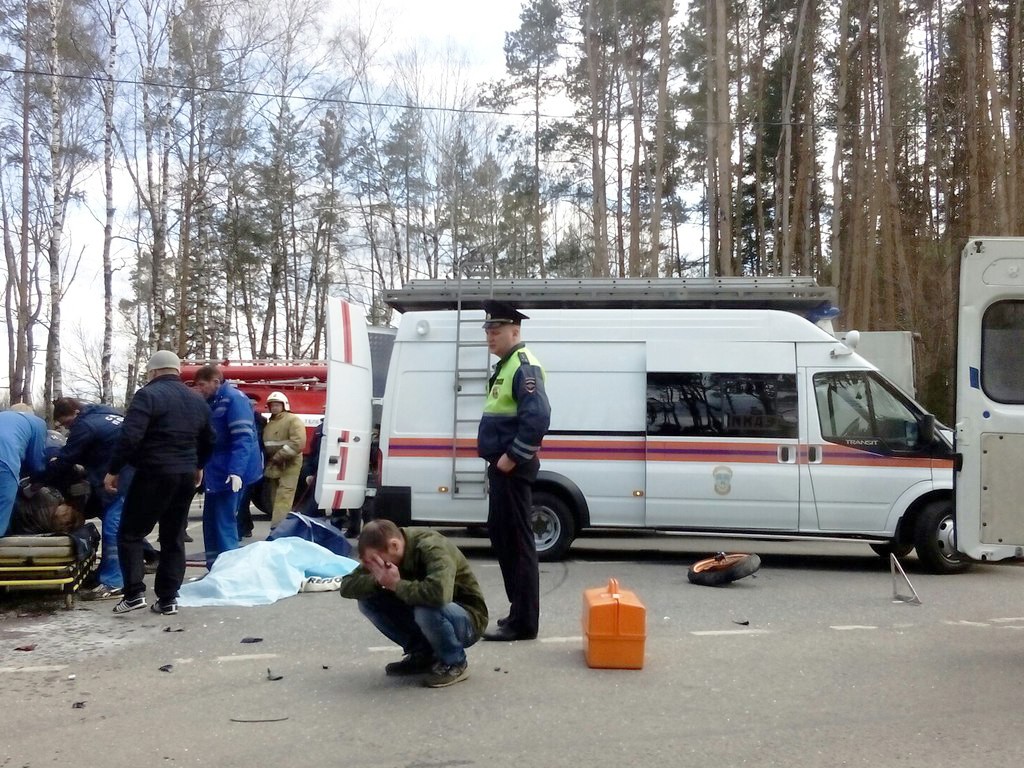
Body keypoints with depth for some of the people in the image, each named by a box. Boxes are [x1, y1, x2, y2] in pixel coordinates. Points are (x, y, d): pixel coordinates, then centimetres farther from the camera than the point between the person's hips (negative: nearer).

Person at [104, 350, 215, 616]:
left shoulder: (149, 395, -9)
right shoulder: (197, 400, 14)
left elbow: (130, 436, -18)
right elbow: (209, 441, 23)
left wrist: (114, 471, -10)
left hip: (155, 475, -6)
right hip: (186, 476, 7)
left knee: (130, 533, 5)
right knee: (174, 537, 11)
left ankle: (134, 593, -3)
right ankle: (168, 599, 11)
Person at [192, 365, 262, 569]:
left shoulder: (234, 399, -14)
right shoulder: (211, 402, 15)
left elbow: (243, 438, -23)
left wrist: (236, 471, -32)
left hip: (230, 473, -9)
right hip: (215, 471, 9)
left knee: (224, 522, -8)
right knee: (211, 521, 12)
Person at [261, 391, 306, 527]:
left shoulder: (293, 420, -8)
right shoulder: (269, 424, 18)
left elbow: (298, 443, -20)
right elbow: (265, 445, 27)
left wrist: (279, 457, -19)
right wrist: (268, 462, 9)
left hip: (288, 467, -8)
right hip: (273, 467, 8)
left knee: (283, 499, -15)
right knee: (275, 498, 12)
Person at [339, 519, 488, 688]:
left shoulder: (432, 548, -28)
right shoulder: (383, 552, -8)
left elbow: (438, 593, -47)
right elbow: (346, 586, -10)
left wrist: (396, 584, -32)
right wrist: (377, 580, -30)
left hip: (467, 619, -7)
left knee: (427, 608, -38)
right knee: (367, 601, -8)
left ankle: (455, 663, -9)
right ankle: (422, 653, 5)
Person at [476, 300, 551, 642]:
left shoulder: (524, 366, -14)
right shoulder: (505, 366, 17)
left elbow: (538, 417, -27)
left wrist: (512, 457, -22)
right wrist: (499, 460, 17)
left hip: (513, 468, -11)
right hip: (501, 466, 11)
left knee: (517, 541, -5)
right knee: (500, 534, 17)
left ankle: (523, 622, 2)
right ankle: (519, 611, 28)